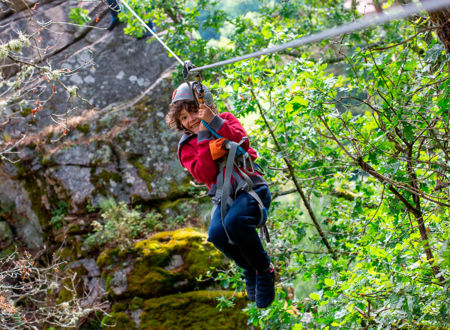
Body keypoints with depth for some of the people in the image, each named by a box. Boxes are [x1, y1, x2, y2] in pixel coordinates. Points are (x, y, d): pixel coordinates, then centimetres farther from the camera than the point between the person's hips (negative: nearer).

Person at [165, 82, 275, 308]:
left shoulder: (226, 120, 11)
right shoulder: (187, 147, 9)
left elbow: (242, 141, -10)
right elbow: (205, 175, -9)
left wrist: (215, 122, -16)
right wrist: (203, 137, -11)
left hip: (251, 187, -2)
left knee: (234, 222, -34)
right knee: (217, 232, -29)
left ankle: (265, 270, -10)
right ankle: (250, 271, -1)